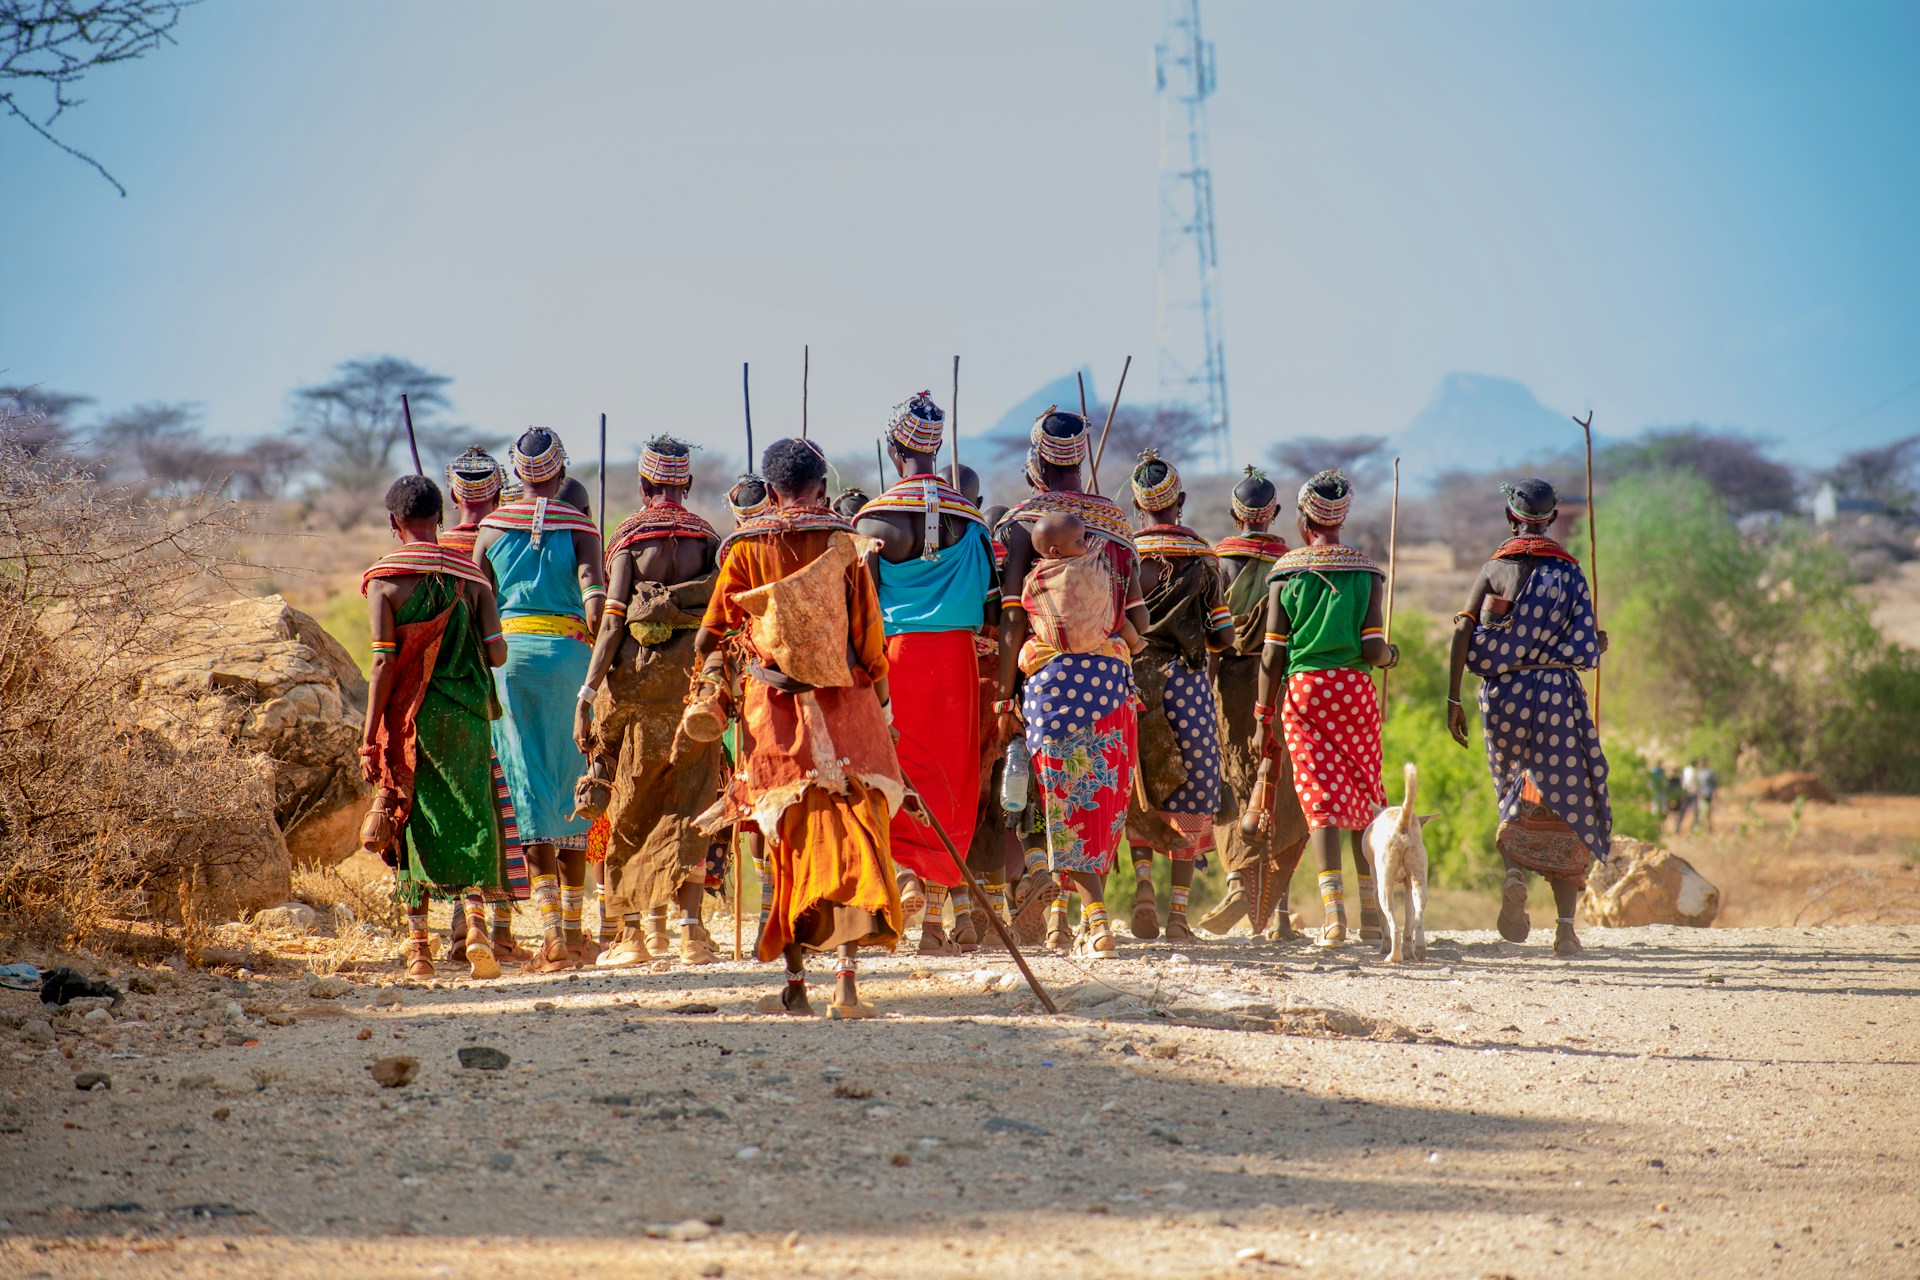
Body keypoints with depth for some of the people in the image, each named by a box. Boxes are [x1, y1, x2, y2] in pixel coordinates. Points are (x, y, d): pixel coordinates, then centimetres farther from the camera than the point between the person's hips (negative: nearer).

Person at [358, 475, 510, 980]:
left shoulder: (383, 581, -4)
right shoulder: (471, 576, 4)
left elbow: (385, 662, -10)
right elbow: (496, 653, -2)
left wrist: (370, 738, -8)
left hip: (409, 716, -1)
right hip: (466, 716, 1)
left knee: (413, 824, 8)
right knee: (470, 820, 4)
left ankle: (417, 943, 9)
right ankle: (476, 919, -17)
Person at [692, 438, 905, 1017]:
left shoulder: (747, 547, 1)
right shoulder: (842, 544, 0)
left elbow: (713, 632, 6)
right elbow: (869, 633, 2)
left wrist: (706, 693, 18)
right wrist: (881, 705, 12)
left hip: (774, 709, 1)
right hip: (845, 706, -1)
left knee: (790, 844, 10)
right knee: (853, 838, -1)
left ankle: (796, 984, 11)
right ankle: (846, 978, -14)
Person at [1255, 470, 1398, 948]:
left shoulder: (1285, 573, 0)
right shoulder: (1365, 572, 1)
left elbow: (1273, 652, -1)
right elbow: (1372, 648, -5)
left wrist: (1263, 714, 5)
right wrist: (1390, 655, 19)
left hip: (1302, 688, -1)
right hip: (1353, 688, 1)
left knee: (1322, 799, -1)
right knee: (1365, 796, 11)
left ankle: (1333, 913, -12)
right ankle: (1371, 914, 12)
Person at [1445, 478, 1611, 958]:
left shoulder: (1494, 569, 4)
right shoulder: (1568, 572, -1)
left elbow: (1462, 635, -5)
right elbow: (1585, 652, -6)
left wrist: (1453, 699, -2)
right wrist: (1599, 646, 17)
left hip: (1501, 698, 2)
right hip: (1555, 693, -2)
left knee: (1516, 800, 20)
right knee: (1566, 804, 5)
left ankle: (1515, 874, -8)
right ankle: (1565, 925, -2)